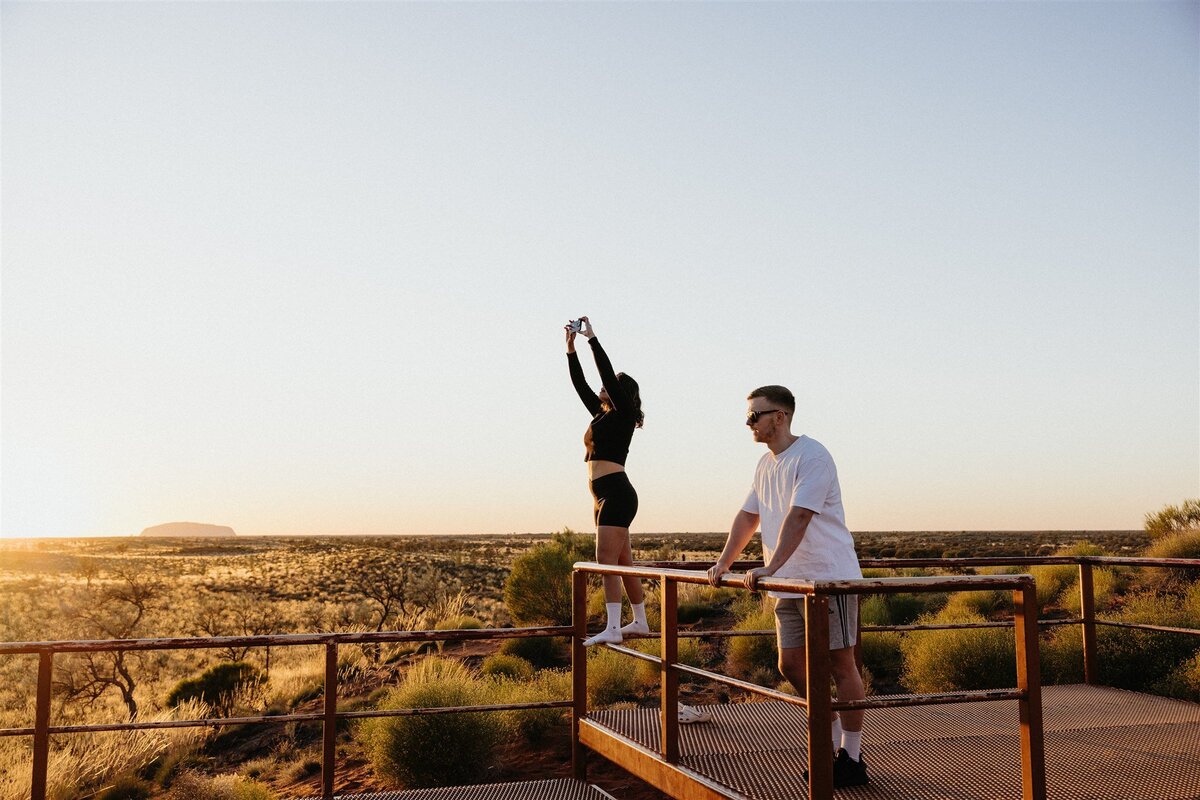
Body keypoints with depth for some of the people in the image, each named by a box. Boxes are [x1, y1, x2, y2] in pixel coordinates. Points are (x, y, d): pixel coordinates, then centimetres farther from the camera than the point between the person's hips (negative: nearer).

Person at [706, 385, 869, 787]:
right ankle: (832, 742, 24)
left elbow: (799, 517, -24)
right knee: (791, 664, 8)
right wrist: (723, 563, 14)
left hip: (828, 579, -9)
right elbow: (748, 516, 20)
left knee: (840, 665, -1)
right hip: (789, 584, 9)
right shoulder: (766, 464, 14)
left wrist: (770, 568, -30)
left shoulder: (811, 456, -14)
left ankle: (852, 758, 9)